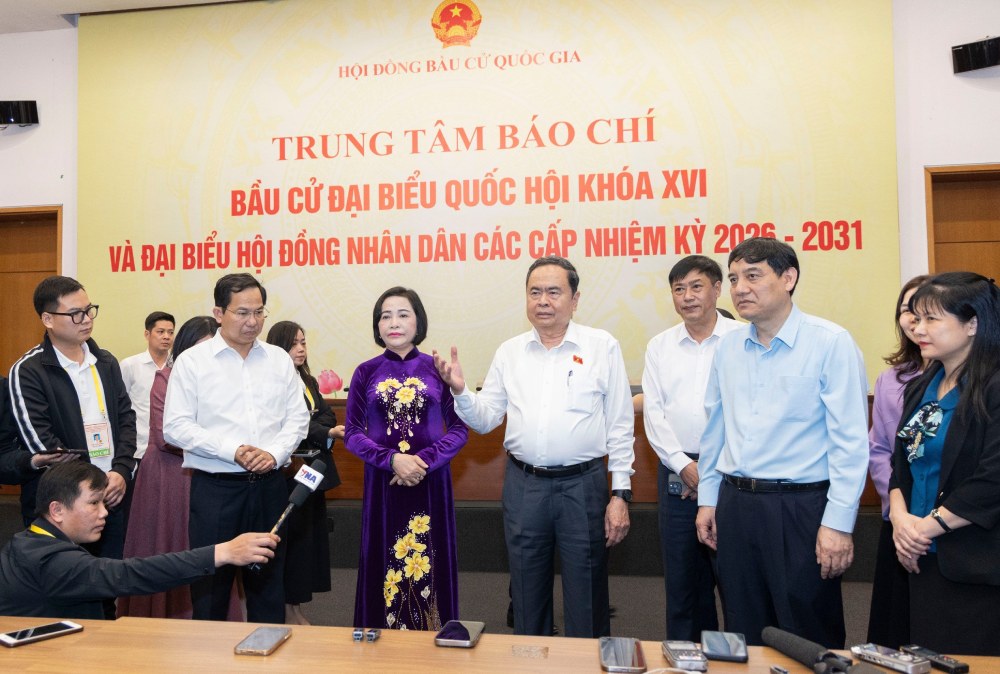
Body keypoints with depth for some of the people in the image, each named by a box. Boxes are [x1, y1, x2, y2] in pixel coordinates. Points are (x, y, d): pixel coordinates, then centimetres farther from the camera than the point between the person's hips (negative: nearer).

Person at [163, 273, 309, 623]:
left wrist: (275, 453, -11)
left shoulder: (279, 359, 7)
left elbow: (297, 418, 7)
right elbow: (175, 427, -7)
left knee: (269, 579, 14)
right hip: (214, 488, -3)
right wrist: (234, 450, -16)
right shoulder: (192, 361, -2)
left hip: (269, 486, 3)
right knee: (211, 584, 7)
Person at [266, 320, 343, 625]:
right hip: (290, 473, -8)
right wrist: (327, 433, -28)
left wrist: (313, 428, -14)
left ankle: (296, 605, 24)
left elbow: (327, 415, 6)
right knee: (292, 539, -1)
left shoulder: (309, 382, 15)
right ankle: (288, 611, 12)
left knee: (311, 537, 12)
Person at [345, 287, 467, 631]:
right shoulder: (366, 372, 3)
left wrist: (424, 461, -15)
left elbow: (459, 428, 0)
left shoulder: (437, 369, 1)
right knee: (384, 565, 6)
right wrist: (393, 460, -14)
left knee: (430, 566, 6)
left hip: (431, 483, 0)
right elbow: (352, 433, 1)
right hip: (382, 483, 1)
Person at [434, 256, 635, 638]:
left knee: (587, 599, 9)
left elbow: (620, 426, -1)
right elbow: (484, 420, 8)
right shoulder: (509, 352, 6)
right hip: (523, 486, 3)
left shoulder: (603, 347, -2)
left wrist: (621, 493, -4)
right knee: (527, 596, 17)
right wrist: (459, 391, -11)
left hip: (584, 484, -3)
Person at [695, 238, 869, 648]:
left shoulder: (830, 343, -10)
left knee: (808, 640, 10)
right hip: (735, 503, 5)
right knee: (743, 634, 18)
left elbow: (850, 441, -11)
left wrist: (838, 522, -13)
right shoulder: (729, 347, 6)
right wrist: (707, 499, 13)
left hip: (800, 507, -5)